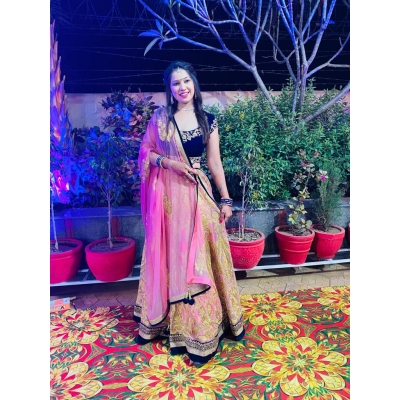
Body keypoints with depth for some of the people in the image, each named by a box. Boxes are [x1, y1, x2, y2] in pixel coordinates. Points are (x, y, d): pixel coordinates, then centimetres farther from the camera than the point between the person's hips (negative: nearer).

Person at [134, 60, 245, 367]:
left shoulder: (208, 120, 4)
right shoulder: (159, 118, 3)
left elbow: (215, 162, 3)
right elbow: (145, 151, 5)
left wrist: (225, 199, 0)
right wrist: (168, 161, -13)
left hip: (196, 192, 0)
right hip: (166, 193, 0)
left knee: (199, 255, 5)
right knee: (168, 254, 9)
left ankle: (200, 324, 24)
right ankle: (166, 317, 31)